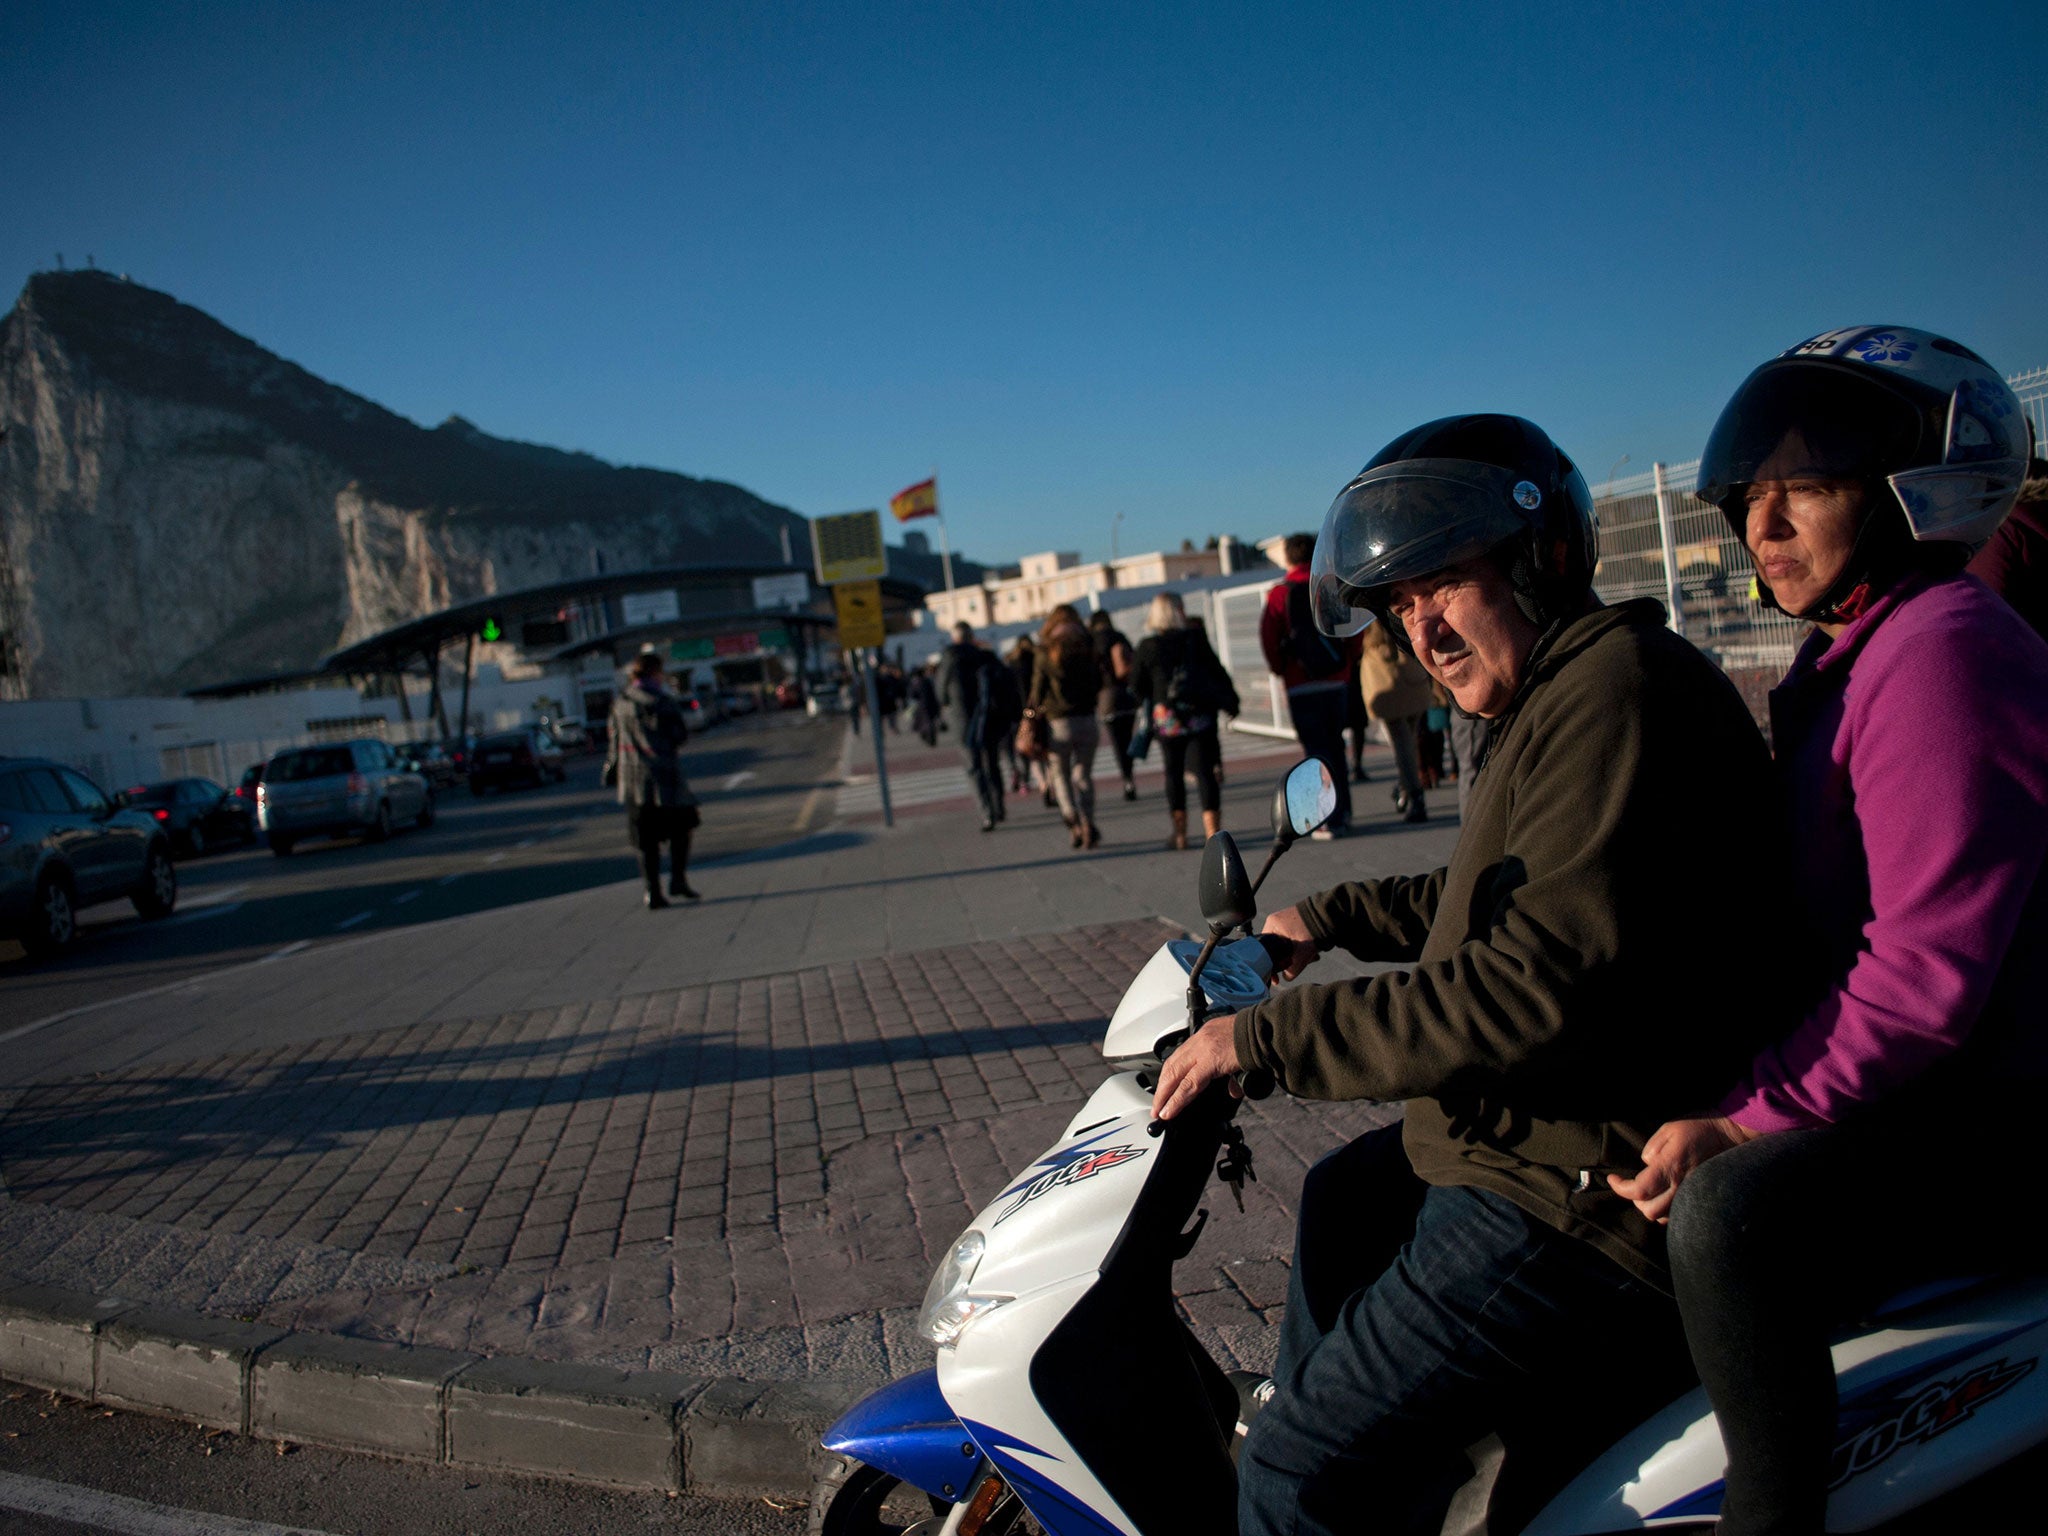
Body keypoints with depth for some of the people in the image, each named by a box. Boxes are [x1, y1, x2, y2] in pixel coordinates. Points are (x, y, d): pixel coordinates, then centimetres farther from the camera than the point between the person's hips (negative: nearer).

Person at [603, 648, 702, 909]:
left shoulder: (620, 701, 7)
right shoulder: (661, 699, -10)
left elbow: (613, 739, 12)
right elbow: (682, 733, -8)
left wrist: (612, 770, 21)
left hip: (632, 779, 5)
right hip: (663, 775, -5)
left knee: (646, 838, 8)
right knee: (682, 824, 13)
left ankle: (653, 891, 6)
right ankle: (678, 877, 3)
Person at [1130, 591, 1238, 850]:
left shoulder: (1147, 646, -2)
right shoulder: (1196, 638, -4)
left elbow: (1137, 687, 2)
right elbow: (1217, 671, -1)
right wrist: (1230, 700, 11)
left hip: (1166, 719, 1)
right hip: (1200, 715, 0)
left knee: (1174, 773, 12)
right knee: (1205, 771, 1)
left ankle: (1180, 833, 14)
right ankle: (1212, 830, -5)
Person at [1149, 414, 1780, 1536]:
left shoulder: (1617, 690, -21)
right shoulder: (1566, 696, 13)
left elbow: (1539, 984, -29)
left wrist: (1266, 1035, -23)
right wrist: (1329, 918, 22)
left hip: (1578, 1200, -12)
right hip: (1534, 1146, 12)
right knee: (1341, 1202, 33)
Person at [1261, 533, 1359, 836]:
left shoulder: (1280, 594, -6)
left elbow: (1269, 638, -8)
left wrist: (1281, 670, 7)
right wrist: (1346, 665, 13)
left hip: (1301, 686, -4)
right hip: (1336, 682, 4)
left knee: (1317, 750, -1)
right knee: (1334, 745, 17)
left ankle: (1331, 819, -5)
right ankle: (1343, 811, 24)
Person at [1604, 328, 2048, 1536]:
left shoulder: (1944, 654, -19)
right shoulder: (1852, 656, 15)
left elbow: (1927, 972, -28)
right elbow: (1801, 913, 17)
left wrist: (1744, 1122, -26)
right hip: (1892, 1084, 11)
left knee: (1732, 1208, -35)